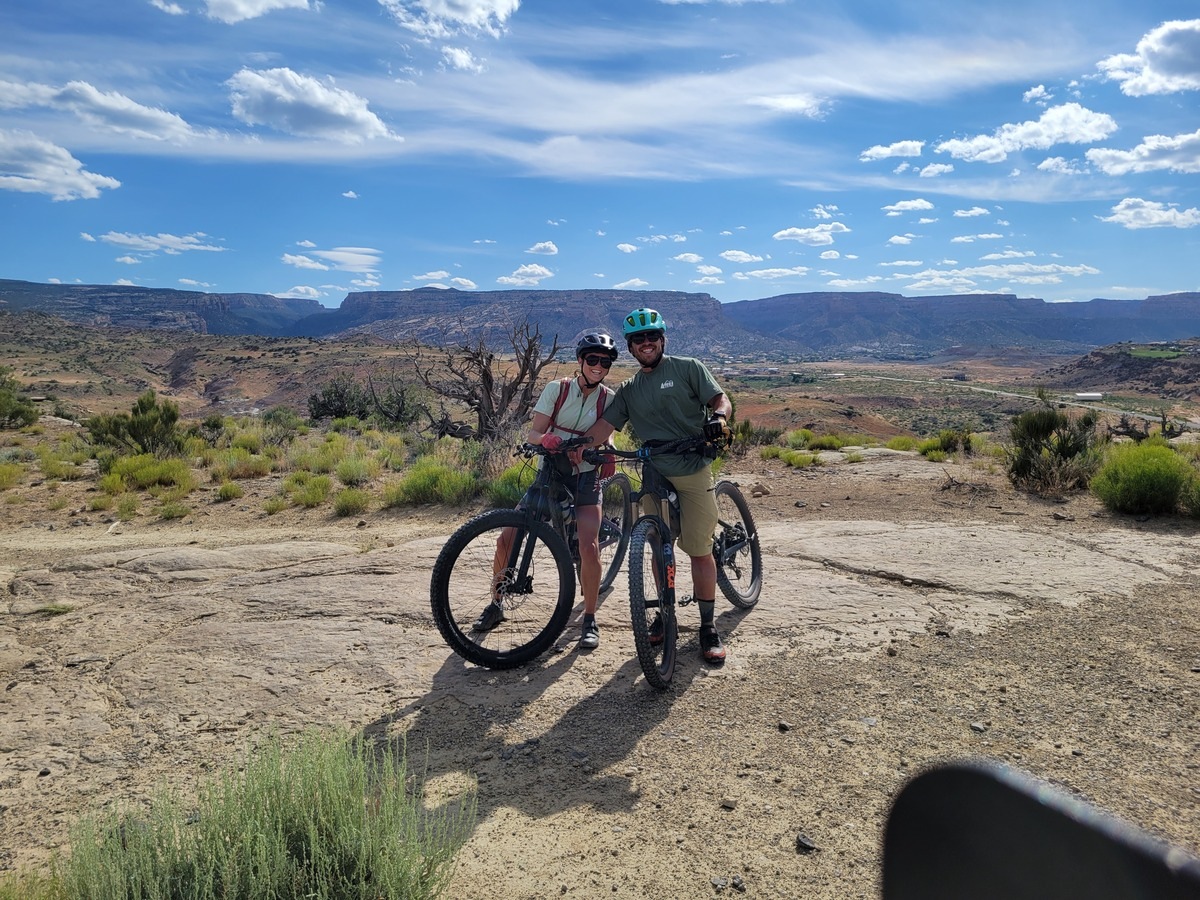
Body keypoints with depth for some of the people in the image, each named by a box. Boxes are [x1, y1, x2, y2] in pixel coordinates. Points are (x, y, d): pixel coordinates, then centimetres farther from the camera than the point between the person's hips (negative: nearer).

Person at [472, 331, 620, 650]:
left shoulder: (609, 399, -3)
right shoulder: (556, 389, -5)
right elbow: (532, 434, -10)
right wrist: (545, 438, -32)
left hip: (585, 479, -1)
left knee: (589, 547, -21)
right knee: (507, 538, -5)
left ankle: (589, 620, -1)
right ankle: (496, 605, 18)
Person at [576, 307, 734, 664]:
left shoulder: (688, 368, 3)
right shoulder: (628, 391, 13)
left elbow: (720, 398, -3)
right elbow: (602, 428, 5)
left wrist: (719, 417, -26)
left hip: (693, 473, -4)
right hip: (655, 476, 4)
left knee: (700, 551, -3)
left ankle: (708, 627, 8)